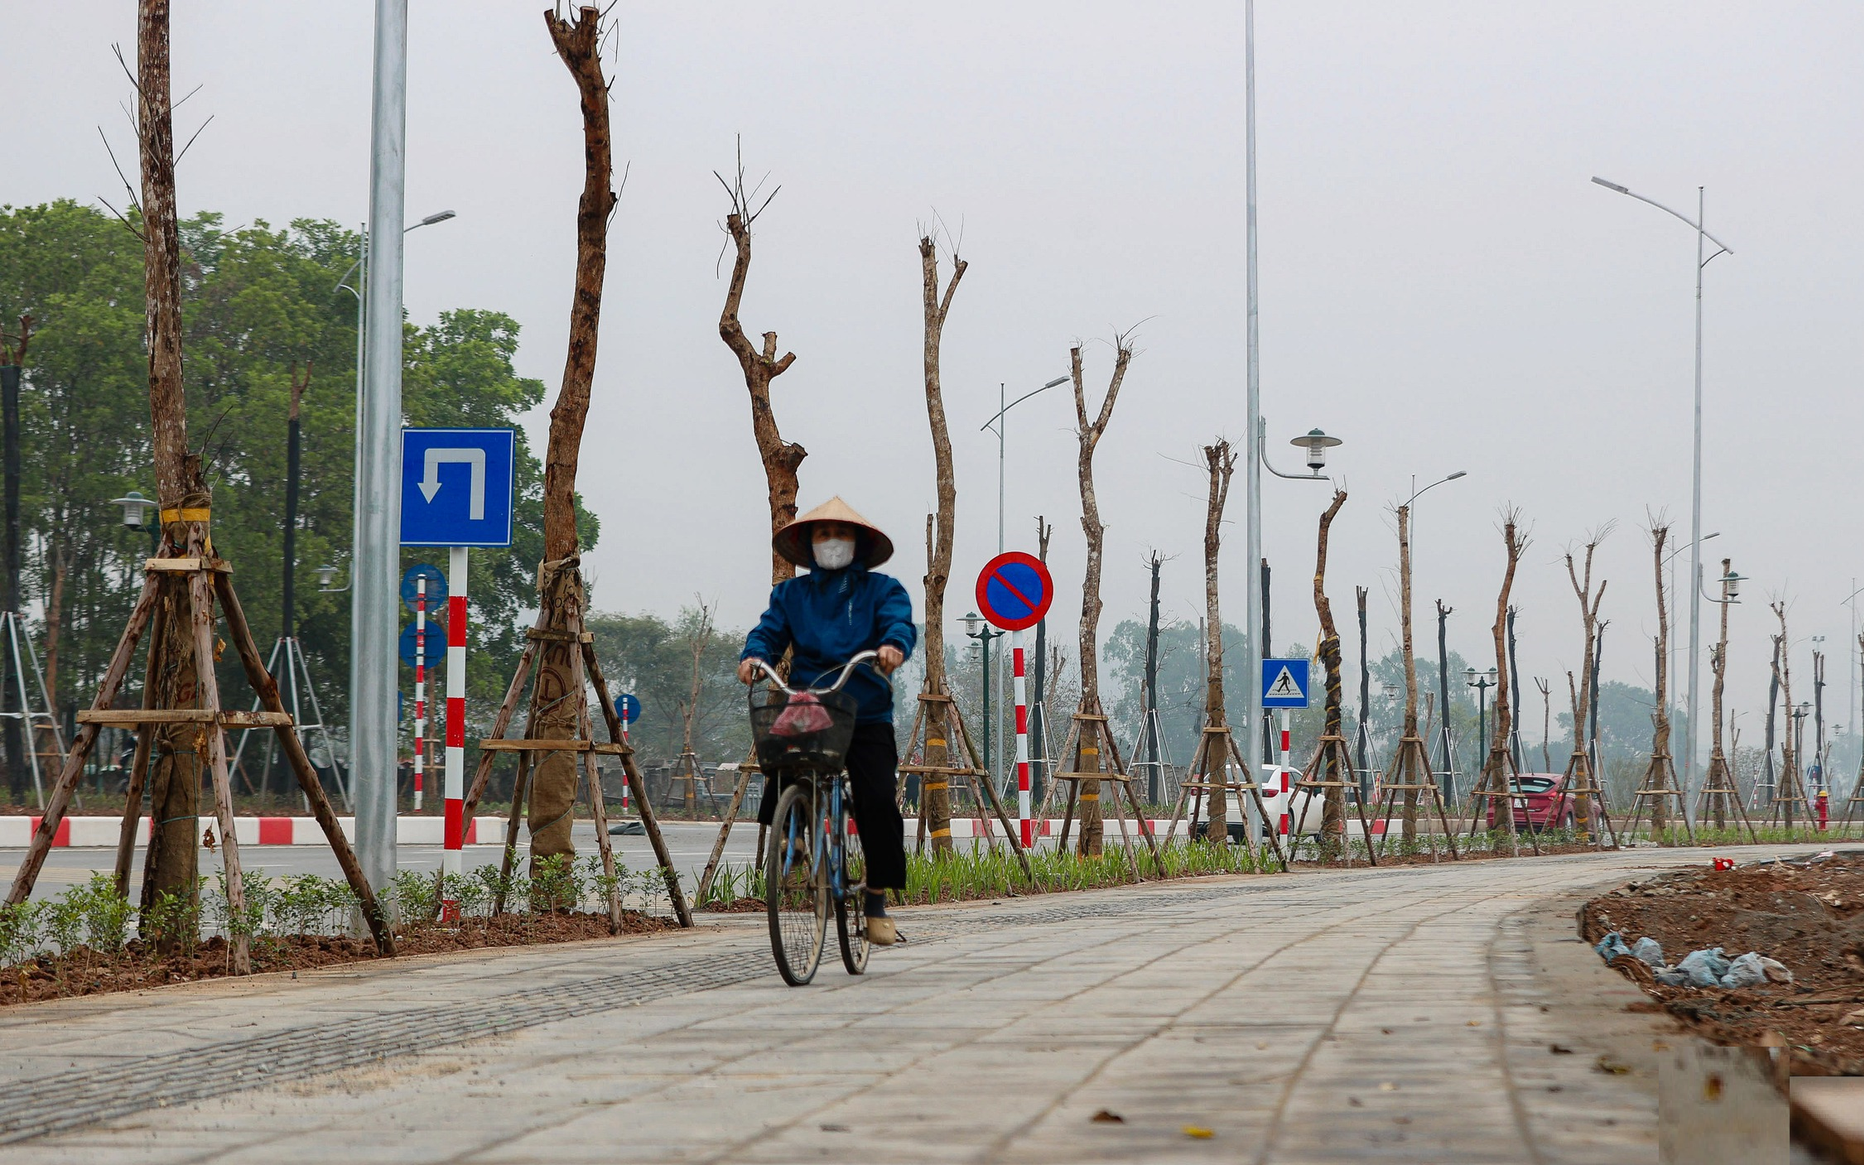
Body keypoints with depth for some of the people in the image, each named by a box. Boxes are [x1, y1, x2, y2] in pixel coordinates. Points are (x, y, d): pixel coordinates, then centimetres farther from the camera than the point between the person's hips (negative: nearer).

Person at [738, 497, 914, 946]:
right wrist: (754, 655, -20)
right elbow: (770, 631, 4)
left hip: (867, 719, -1)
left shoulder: (882, 589, 9)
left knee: (878, 803, -15)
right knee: (778, 798, -18)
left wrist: (894, 644, -33)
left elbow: (900, 621, -9)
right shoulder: (791, 594, 16)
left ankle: (877, 902, 0)